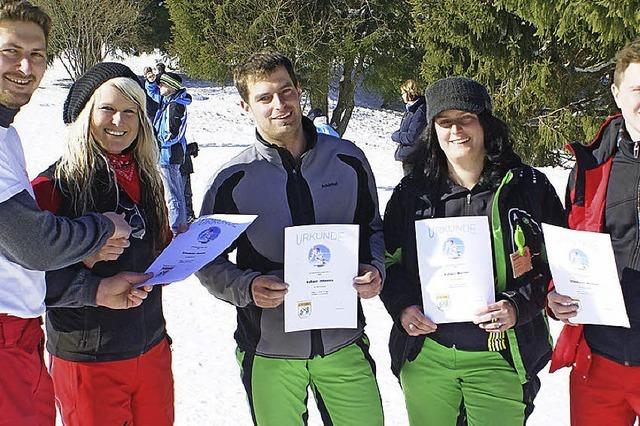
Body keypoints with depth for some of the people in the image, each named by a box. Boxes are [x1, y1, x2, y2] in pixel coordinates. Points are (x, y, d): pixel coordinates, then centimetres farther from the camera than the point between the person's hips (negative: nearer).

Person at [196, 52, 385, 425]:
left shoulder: (348, 160, -1)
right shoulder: (233, 180, -6)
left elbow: (373, 227, 12)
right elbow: (207, 260, 0)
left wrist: (374, 269, -8)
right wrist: (246, 287, -19)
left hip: (343, 342, 1)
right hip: (268, 352, -1)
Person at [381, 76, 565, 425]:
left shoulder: (528, 186, -3)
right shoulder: (413, 191, 1)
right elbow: (388, 259, 11)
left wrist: (519, 307, -14)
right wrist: (401, 305, -7)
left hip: (500, 360, -1)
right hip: (425, 356, 2)